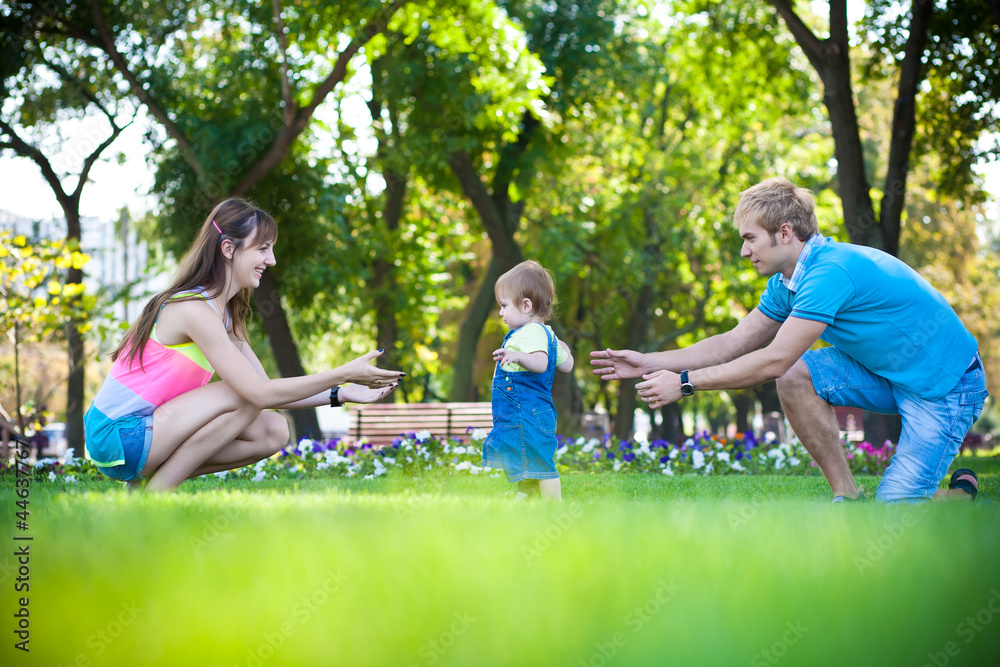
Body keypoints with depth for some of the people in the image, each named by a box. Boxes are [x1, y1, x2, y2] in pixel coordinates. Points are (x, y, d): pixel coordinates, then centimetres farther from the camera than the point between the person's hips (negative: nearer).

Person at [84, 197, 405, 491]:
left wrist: (340, 395, -1)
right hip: (117, 434, -9)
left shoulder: (226, 315, 11)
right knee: (245, 394, -21)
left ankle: (155, 480, 4)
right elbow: (260, 393, -24)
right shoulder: (194, 310, -20)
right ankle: (155, 491, -13)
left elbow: (266, 387, 9)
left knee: (273, 432, -1)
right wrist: (344, 374, -22)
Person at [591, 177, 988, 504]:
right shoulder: (786, 283, 3)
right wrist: (651, 363, 3)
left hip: (946, 386, -9)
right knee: (795, 376, -11)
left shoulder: (830, 273, -28)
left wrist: (685, 382, -23)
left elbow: (774, 360, -28)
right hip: (888, 373, 9)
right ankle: (847, 496, -2)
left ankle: (961, 493, 16)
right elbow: (734, 343, 9)